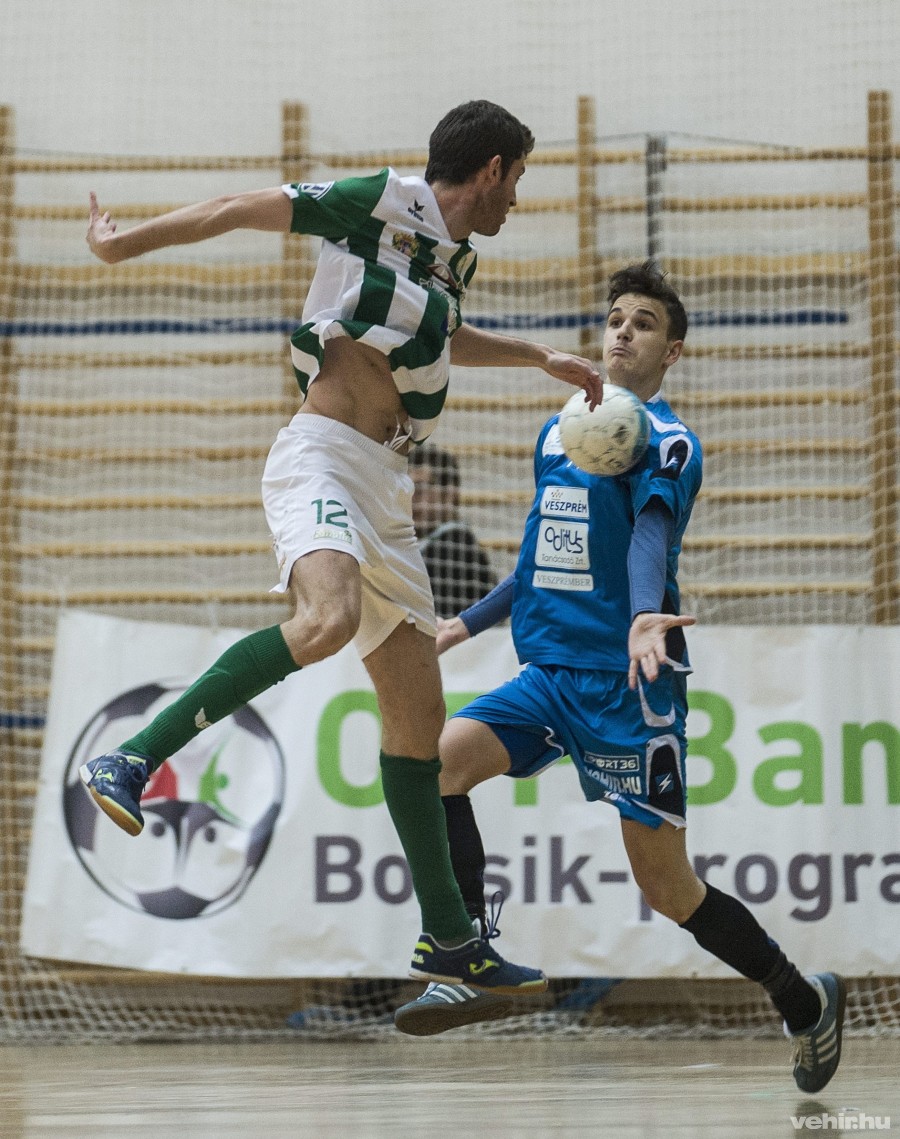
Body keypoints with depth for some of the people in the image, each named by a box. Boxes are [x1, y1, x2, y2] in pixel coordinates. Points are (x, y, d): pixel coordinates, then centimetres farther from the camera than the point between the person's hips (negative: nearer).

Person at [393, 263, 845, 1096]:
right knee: (439, 758, -19)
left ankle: (806, 1001, 17)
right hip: (550, 674, 6)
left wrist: (644, 616, -44)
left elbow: (650, 533, -26)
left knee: (667, 884, -5)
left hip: (626, 683, -6)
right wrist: (467, 623, 29)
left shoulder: (667, 441, -6)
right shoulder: (558, 432, 16)